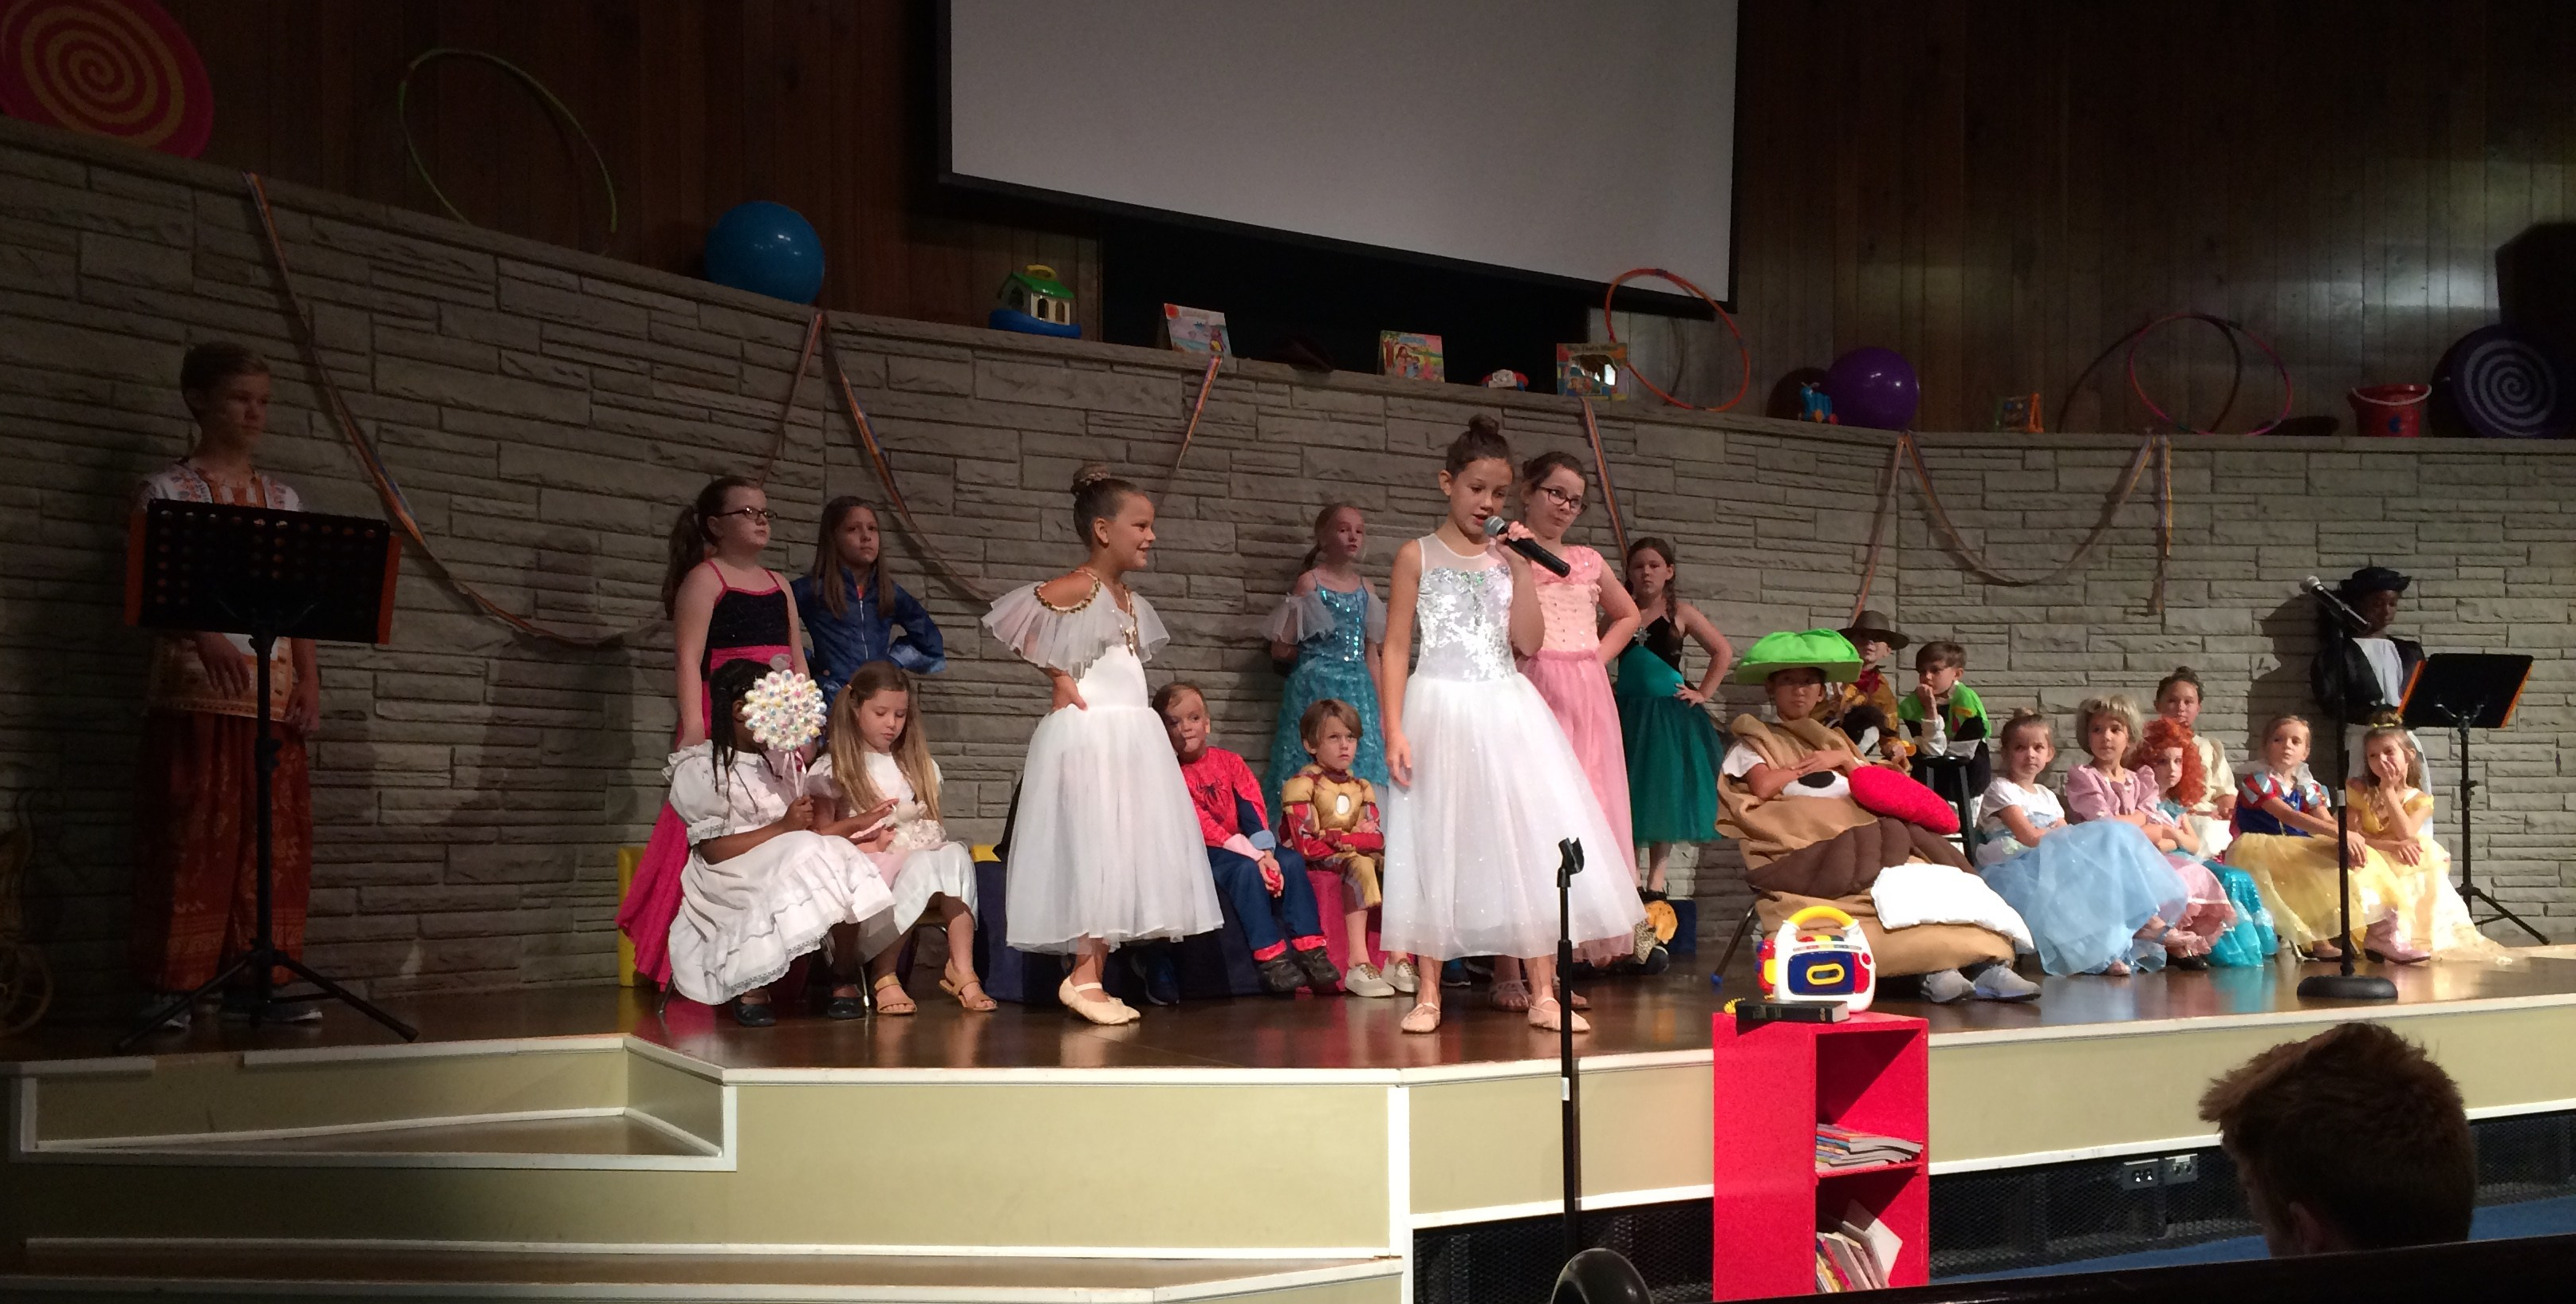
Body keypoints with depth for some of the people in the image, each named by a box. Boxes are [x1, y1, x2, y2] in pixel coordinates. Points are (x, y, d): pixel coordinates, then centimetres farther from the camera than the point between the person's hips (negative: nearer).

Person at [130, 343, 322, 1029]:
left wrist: (309, 680, 3)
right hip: (194, 696, -4)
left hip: (275, 699, 4)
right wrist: (204, 638, -25)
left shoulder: (283, 499, 16)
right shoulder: (165, 491, 4)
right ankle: (169, 985, 0)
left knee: (276, 841, 2)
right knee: (188, 840, -6)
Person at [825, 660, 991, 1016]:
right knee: (922, 866, -35)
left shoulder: (918, 766, 20)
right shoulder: (834, 769, 7)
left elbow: (930, 826, 12)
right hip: (862, 866, -4)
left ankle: (961, 970, -34)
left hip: (919, 855, 4)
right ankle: (883, 975, -27)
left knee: (954, 856, -29)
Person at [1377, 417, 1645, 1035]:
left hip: (1507, 712, 3)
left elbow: (1528, 642, 1)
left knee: (1530, 844, -1)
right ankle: (1428, 993, 9)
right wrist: (1393, 730, -12)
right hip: (1441, 712, -3)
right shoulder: (1418, 555, 1)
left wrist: (1521, 569, -7)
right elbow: (1395, 649, -3)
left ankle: (1544, 994, 4)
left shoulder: (1506, 556, 9)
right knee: (1435, 846, 0)